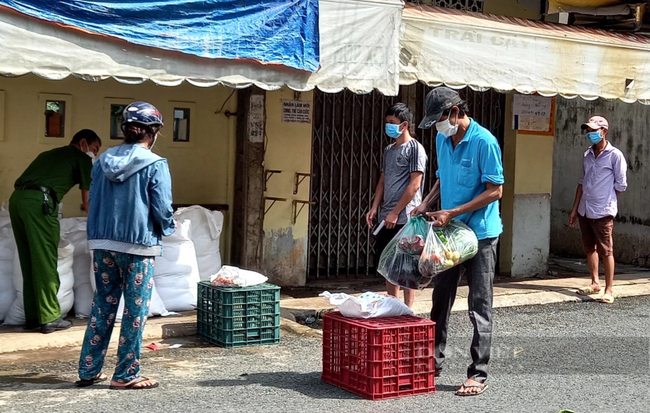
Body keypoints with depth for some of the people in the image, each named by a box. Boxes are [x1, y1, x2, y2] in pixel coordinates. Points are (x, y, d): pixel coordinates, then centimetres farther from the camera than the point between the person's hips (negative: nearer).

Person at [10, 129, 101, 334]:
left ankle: (32, 317, 19)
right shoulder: (82, 158, 11)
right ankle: (50, 318, 4)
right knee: (46, 262, -1)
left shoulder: (50, 154, 32)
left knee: (29, 262, 13)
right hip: (39, 201, -7)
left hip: (16, 198, 7)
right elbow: (87, 200, 9)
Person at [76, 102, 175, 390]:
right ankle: (126, 375, 9)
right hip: (137, 246, -5)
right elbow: (162, 209, -12)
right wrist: (168, 228, 9)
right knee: (135, 311, 4)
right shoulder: (155, 165, -11)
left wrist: (97, 236, 17)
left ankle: (89, 370, 19)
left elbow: (93, 202, 9)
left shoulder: (103, 161, 6)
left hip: (102, 244, 6)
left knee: (102, 306, 14)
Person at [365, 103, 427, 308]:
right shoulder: (389, 150, 15)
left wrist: (395, 212, -15)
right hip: (387, 218, 8)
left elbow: (414, 185, -14)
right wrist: (374, 208, 6)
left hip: (404, 218, -8)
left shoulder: (415, 149, -8)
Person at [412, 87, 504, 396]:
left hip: (480, 234, -7)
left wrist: (452, 213, -20)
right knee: (440, 300, 14)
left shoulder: (483, 141, -16)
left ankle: (478, 374, 6)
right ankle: (434, 362, 26)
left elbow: (495, 190, -17)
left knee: (479, 307, -1)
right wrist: (427, 203, 1)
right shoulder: (442, 139, 7)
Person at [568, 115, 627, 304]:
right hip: (585, 210, 7)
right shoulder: (587, 154, 10)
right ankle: (595, 283, 26)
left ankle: (608, 290, 2)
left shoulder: (615, 155, -8)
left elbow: (621, 185, -4)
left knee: (606, 251, -3)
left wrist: (605, 198, 5)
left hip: (602, 211, -7)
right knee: (589, 248, 14)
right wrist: (575, 208, 13)